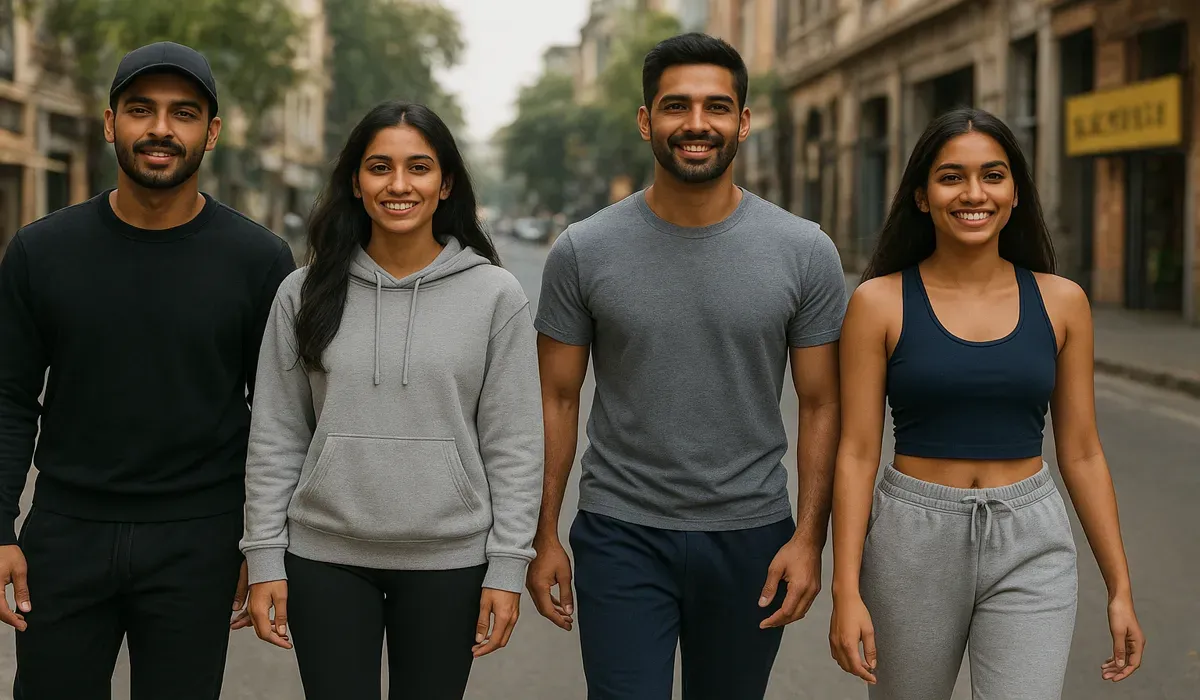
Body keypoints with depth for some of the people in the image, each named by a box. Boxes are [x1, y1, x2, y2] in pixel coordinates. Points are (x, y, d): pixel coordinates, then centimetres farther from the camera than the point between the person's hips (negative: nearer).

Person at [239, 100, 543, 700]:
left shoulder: (495, 295, -3)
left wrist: (507, 566, -5)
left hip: (449, 561, -1)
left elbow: (513, 445, -2)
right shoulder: (305, 293, 1)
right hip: (326, 558, 1)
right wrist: (265, 558, 0)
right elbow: (275, 439, 3)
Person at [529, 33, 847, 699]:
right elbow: (559, 399, 1)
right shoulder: (583, 252, -4)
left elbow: (821, 405, -1)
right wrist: (544, 536, -1)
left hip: (752, 538, 1)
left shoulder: (805, 253, -4)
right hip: (621, 536, -1)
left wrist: (809, 537, -8)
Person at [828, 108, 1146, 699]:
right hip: (912, 540, -1)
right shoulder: (880, 301, -5)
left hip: (1030, 546, 1)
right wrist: (846, 591, -9)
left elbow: (1081, 454, 6)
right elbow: (857, 453, -5)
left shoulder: (1060, 302, 1)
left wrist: (1120, 588, 6)